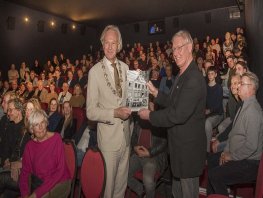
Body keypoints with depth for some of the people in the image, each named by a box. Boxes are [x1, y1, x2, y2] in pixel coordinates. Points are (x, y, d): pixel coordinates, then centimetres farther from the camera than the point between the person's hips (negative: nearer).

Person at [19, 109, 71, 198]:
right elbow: (24, 172, 2)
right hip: (37, 183, 4)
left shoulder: (56, 138, -13)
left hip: (59, 183, -4)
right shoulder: (29, 145, 1)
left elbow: (60, 170, -15)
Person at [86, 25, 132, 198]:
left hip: (126, 133, 5)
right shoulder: (95, 71, -11)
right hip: (108, 136, -4)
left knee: (122, 180, 21)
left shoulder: (125, 68, 4)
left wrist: (131, 109, -4)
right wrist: (114, 113, -23)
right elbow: (91, 112, -12)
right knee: (108, 181, 11)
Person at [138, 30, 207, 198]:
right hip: (178, 145, 10)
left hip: (189, 147, -10)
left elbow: (178, 115, -28)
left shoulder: (194, 79, -24)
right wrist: (155, 92, 1)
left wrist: (150, 116, -17)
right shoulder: (182, 75, 10)